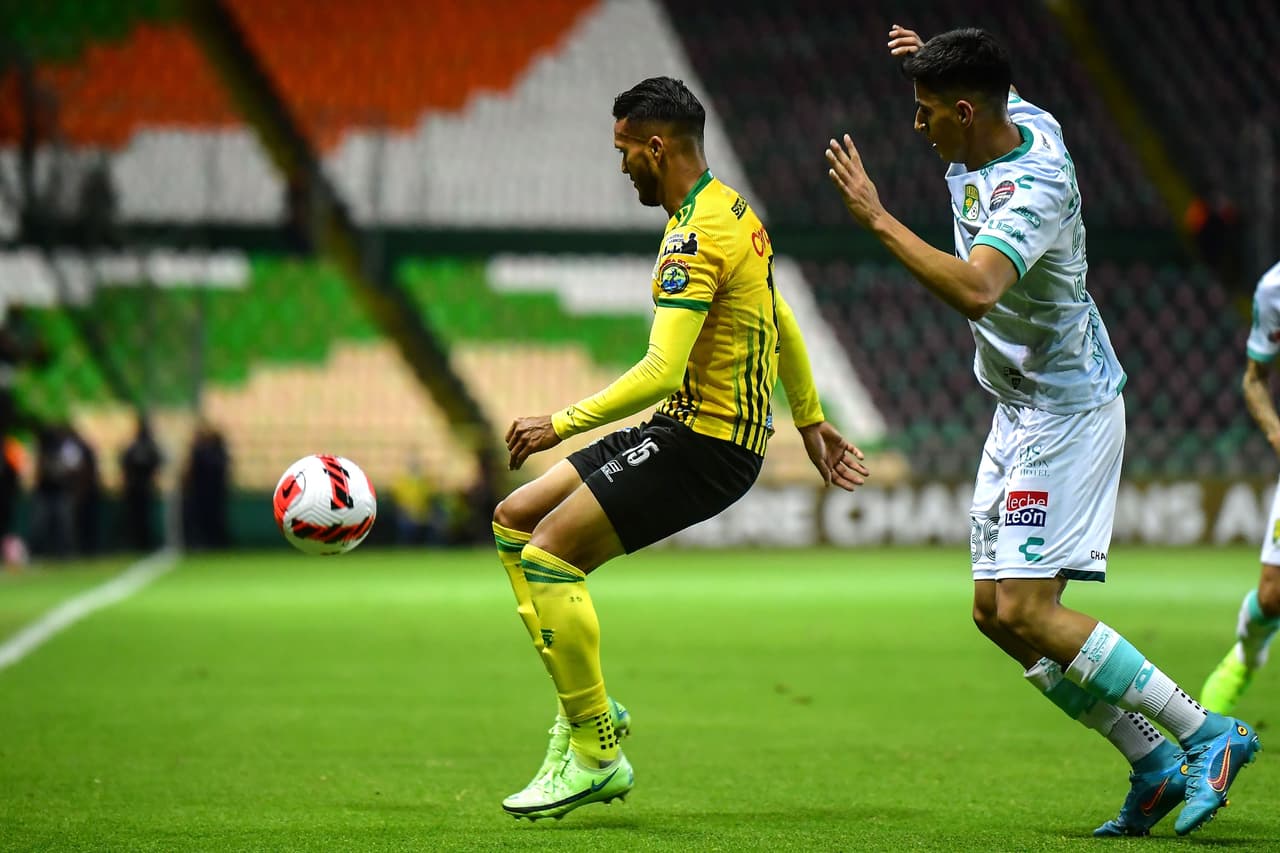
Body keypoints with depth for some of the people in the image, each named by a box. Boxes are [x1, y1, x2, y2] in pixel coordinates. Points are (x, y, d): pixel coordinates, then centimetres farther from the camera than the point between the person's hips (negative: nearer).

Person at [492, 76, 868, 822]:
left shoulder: (696, 237, -20)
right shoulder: (733, 211, 13)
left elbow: (662, 371, -27)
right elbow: (783, 325, 24)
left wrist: (562, 424, -20)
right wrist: (811, 422, 32)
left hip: (707, 444, -10)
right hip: (689, 427, 10)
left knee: (549, 553, -16)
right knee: (514, 521, 10)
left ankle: (596, 755, -10)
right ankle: (588, 707, 12)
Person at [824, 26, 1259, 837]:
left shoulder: (1032, 188, -26)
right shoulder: (1016, 117, 2)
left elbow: (975, 290, -42)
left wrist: (878, 218, -34)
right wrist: (934, 61, 12)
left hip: (1067, 411, -10)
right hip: (1023, 410, 10)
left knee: (1027, 611, -16)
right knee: (995, 612, 6)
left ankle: (1206, 733, -8)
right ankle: (1154, 763, 11)